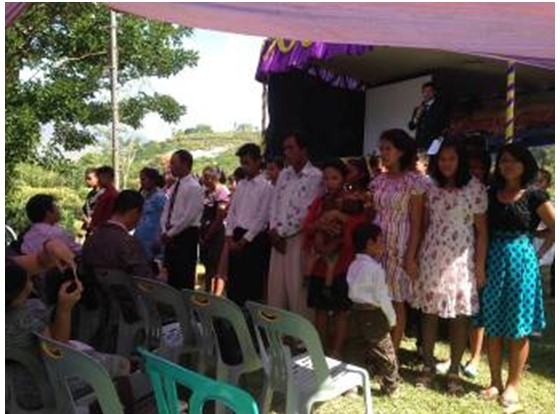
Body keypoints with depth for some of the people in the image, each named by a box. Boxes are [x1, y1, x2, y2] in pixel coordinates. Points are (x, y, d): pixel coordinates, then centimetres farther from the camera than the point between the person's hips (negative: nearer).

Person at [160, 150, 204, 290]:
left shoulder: (194, 187, -12)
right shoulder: (175, 186, 14)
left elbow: (189, 216, -17)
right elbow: (167, 211, 16)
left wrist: (171, 233, -13)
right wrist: (165, 231, 2)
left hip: (186, 235, -8)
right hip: (171, 236, 8)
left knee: (185, 278, -4)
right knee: (172, 276, 12)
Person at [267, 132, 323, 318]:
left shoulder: (315, 176, -9)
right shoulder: (284, 175, 15)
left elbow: (306, 213, -13)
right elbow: (274, 204, 12)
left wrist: (281, 232, -8)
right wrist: (274, 230, -3)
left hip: (299, 239, -7)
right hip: (278, 238, 7)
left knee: (297, 291, -3)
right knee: (275, 290, 11)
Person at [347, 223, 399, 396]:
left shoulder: (354, 265, 6)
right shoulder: (375, 268, -19)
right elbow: (382, 297, -18)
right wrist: (392, 317, -6)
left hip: (359, 310, 8)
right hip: (374, 313, -8)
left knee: (372, 349, 21)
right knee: (386, 351, 6)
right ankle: (391, 387, 17)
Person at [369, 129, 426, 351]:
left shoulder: (413, 181, -7)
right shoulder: (378, 180, 9)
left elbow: (416, 224, -8)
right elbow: (372, 214, 10)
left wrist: (411, 256, -13)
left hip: (399, 247, -5)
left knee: (396, 301, 5)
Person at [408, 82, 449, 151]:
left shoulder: (441, 106, 4)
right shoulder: (418, 109, 18)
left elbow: (446, 124, 1)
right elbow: (411, 127, 13)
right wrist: (417, 117, -4)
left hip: (434, 144, -4)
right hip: (420, 144, 4)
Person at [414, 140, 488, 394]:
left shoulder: (475, 188, -2)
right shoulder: (431, 187, 6)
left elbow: (482, 230, -2)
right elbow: (424, 224, 10)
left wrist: (480, 265, -5)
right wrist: (416, 256, 7)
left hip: (461, 259, -2)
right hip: (431, 257, 3)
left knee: (460, 315, 3)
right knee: (429, 312, 7)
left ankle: (454, 371, 18)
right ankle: (428, 366, 23)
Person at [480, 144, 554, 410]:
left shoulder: (533, 196, -3)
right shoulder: (491, 194, 7)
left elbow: (554, 228, -1)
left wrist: (539, 253, -2)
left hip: (521, 261, -3)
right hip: (493, 261, 3)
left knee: (518, 328, 5)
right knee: (492, 325, 8)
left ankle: (512, 385, 19)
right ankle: (495, 382, 21)